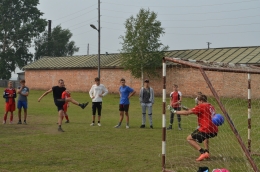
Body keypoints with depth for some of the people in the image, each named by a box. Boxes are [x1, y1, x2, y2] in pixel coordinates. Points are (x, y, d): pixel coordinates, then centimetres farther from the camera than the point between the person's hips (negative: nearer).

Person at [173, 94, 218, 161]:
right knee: (206, 136, 42)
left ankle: (203, 152, -11)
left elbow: (187, 112, -7)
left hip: (206, 130, -9)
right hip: (214, 131, 9)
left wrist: (175, 112, 2)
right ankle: (207, 152, 24)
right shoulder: (211, 106, 17)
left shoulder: (201, 106, -6)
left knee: (189, 139, 3)